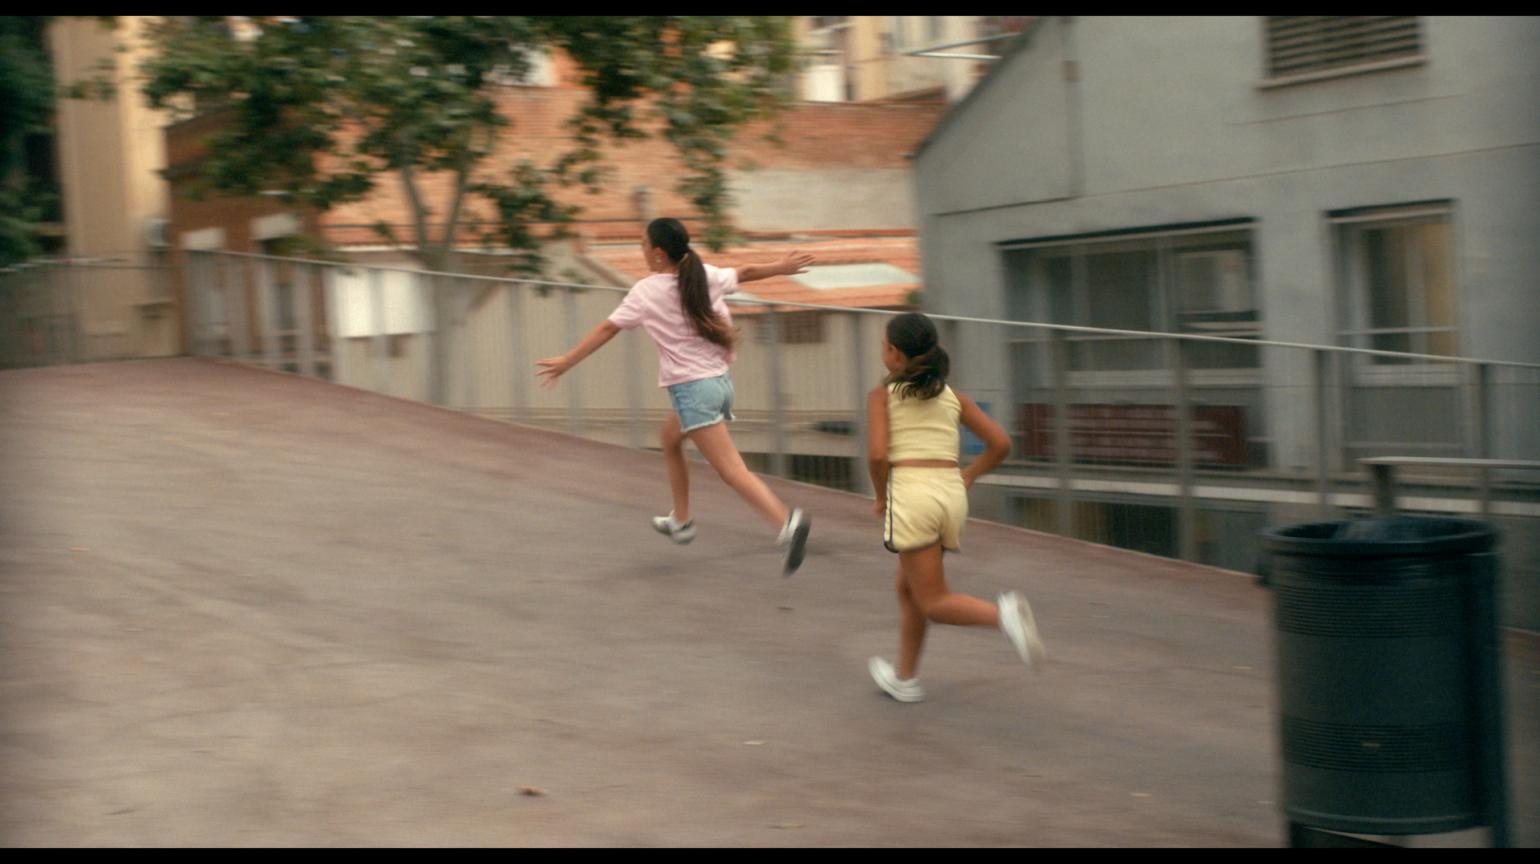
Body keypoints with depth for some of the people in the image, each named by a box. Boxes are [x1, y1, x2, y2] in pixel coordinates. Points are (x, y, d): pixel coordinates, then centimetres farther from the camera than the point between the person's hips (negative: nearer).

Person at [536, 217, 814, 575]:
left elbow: (607, 330, -6)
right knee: (670, 438, 30)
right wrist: (781, 267, 37)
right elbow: (745, 272, 19)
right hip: (721, 380, 7)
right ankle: (681, 521, 37)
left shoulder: (646, 292, -9)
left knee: (732, 470, -12)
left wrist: (566, 361, 0)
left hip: (691, 388, -7)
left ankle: (786, 521, -32)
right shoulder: (704, 275, 4)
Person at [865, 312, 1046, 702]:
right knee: (908, 587, 23)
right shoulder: (953, 397, 14)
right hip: (951, 494, 6)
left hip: (910, 492, -6)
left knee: (934, 603, -2)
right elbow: (1000, 443, 9)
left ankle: (1003, 614, -29)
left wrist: (880, 495, 5)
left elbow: (877, 454, -11)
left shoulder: (882, 394, 2)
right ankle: (905, 679, 30)